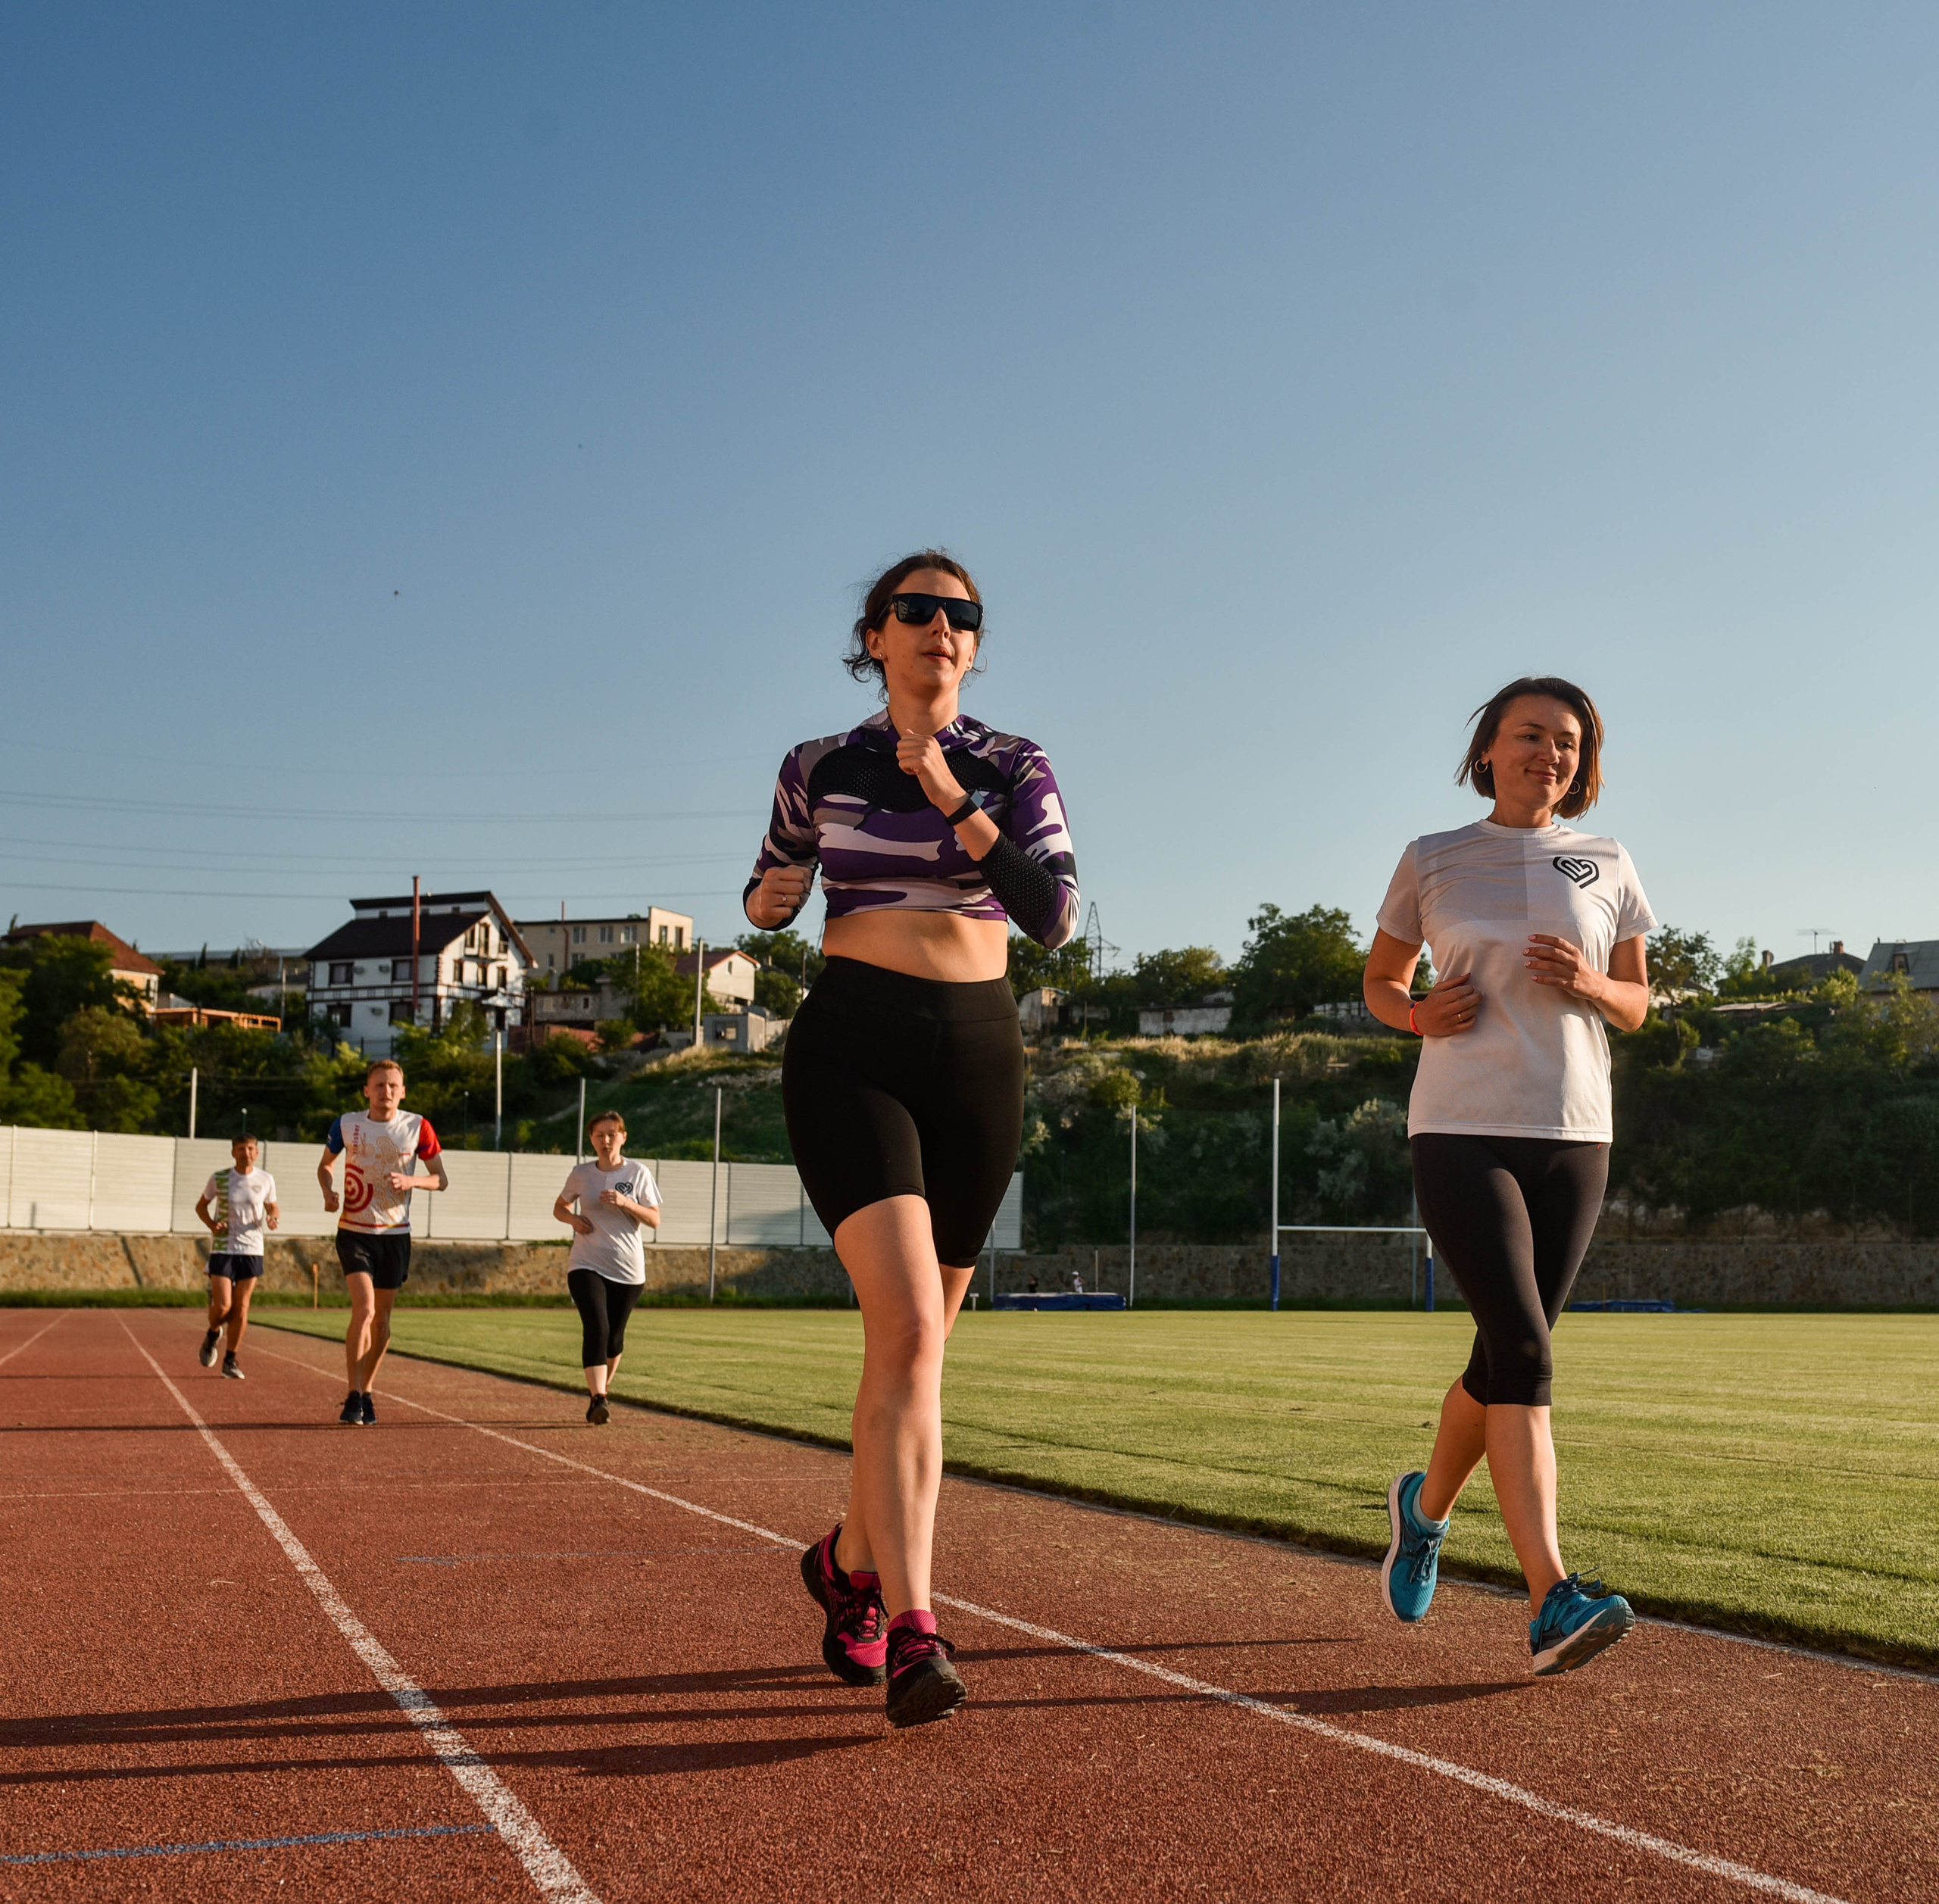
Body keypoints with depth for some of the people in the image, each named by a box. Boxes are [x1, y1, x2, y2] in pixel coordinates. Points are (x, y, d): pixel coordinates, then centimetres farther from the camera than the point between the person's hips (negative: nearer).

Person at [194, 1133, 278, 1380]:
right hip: (222, 1249, -1)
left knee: (241, 1308, 1)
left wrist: (274, 1218, -8)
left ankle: (230, 1361, 13)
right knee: (222, 1306, -10)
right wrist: (211, 1224, -8)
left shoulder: (266, 1180, 2)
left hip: (252, 1250, 1)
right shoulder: (219, 1179, -3)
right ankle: (213, 1334, 25)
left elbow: (273, 1208, 16)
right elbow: (201, 1206, 11)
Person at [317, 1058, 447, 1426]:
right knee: (364, 1310, -17)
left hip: (395, 1234, 1)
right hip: (354, 1232, -1)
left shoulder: (418, 1127, -3)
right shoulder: (346, 1124, -2)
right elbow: (325, 1164, 15)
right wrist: (328, 1192, -6)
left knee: (381, 1317, 8)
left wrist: (410, 1181, -17)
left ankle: (366, 1392, 25)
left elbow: (442, 1180, 2)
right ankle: (353, 1397, -11)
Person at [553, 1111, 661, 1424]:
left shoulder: (638, 1173, 0)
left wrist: (626, 1203, -19)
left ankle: (601, 1390, 32)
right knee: (596, 1327, -19)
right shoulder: (581, 1174, 4)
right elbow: (559, 1207, 19)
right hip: (586, 1265, 0)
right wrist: (572, 1219, -4)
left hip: (628, 1269, 1)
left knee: (614, 1336, 8)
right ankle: (598, 1400, -26)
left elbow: (655, 1221, -3)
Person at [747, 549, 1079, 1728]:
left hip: (977, 1053, 2)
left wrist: (956, 802, -15)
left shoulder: (1014, 768, 6)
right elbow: (774, 890, 23)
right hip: (851, 1049, -2)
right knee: (907, 1323, -20)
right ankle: (912, 1627, -24)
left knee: (922, 1335, 9)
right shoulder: (818, 770, 8)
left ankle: (853, 1560, 33)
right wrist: (767, 898, -1)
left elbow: (1057, 916, -8)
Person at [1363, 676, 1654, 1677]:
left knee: (1506, 1362, 9)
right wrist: (1417, 1014, -7)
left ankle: (1425, 1506, 37)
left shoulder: (1606, 866, 11)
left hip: (1572, 1139, 4)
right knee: (1523, 1345, -18)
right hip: (1461, 1132, -3)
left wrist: (1588, 984, -7)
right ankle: (1552, 1598, -22)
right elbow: (1380, 981, 15)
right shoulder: (1432, 861, 5)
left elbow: (1636, 1006, 15)